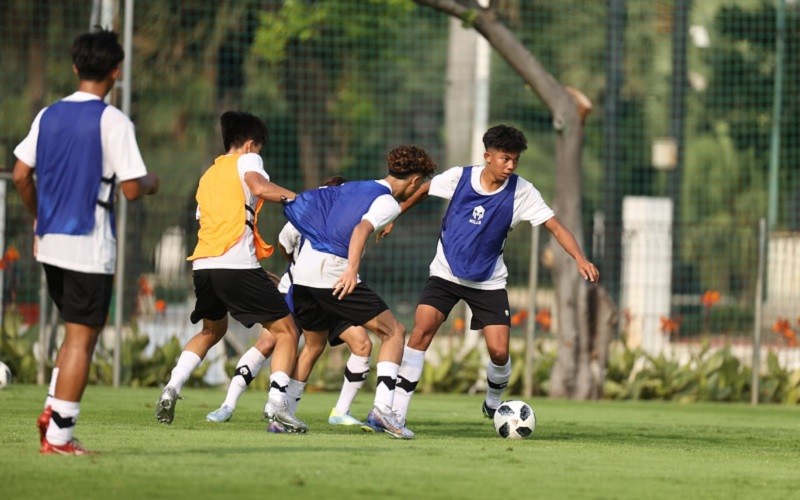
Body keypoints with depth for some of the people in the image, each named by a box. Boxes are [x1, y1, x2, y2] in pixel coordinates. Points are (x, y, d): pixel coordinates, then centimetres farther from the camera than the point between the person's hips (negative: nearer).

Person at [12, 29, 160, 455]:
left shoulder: (48, 116, 7)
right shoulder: (113, 122, -12)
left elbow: (21, 175, 9)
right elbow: (131, 189, -15)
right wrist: (151, 183, 8)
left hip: (50, 242, 6)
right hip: (90, 245, -6)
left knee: (77, 332, 21)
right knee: (81, 339, 0)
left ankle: (53, 409, 8)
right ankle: (58, 435, -1)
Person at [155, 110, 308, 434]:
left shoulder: (208, 175, 27)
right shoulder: (247, 160, 6)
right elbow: (259, 186, -16)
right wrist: (292, 196, 0)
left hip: (203, 263, 7)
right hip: (237, 264, -7)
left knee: (212, 330, 30)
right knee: (286, 331, 1)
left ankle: (171, 389, 13)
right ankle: (276, 402, -16)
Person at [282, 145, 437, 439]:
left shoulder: (352, 187, 21)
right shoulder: (388, 202, -2)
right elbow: (362, 228, -21)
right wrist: (352, 269, -33)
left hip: (302, 271, 7)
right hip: (334, 273, -7)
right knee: (394, 331, 1)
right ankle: (382, 409, -13)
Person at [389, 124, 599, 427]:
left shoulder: (521, 192, -13)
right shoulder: (458, 177, -11)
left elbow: (555, 228, -17)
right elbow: (423, 190, 9)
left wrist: (580, 259, -32)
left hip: (489, 282, 0)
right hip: (446, 274, 0)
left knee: (499, 352, -8)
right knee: (421, 331, -19)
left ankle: (494, 403, 25)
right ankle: (398, 410, -15)